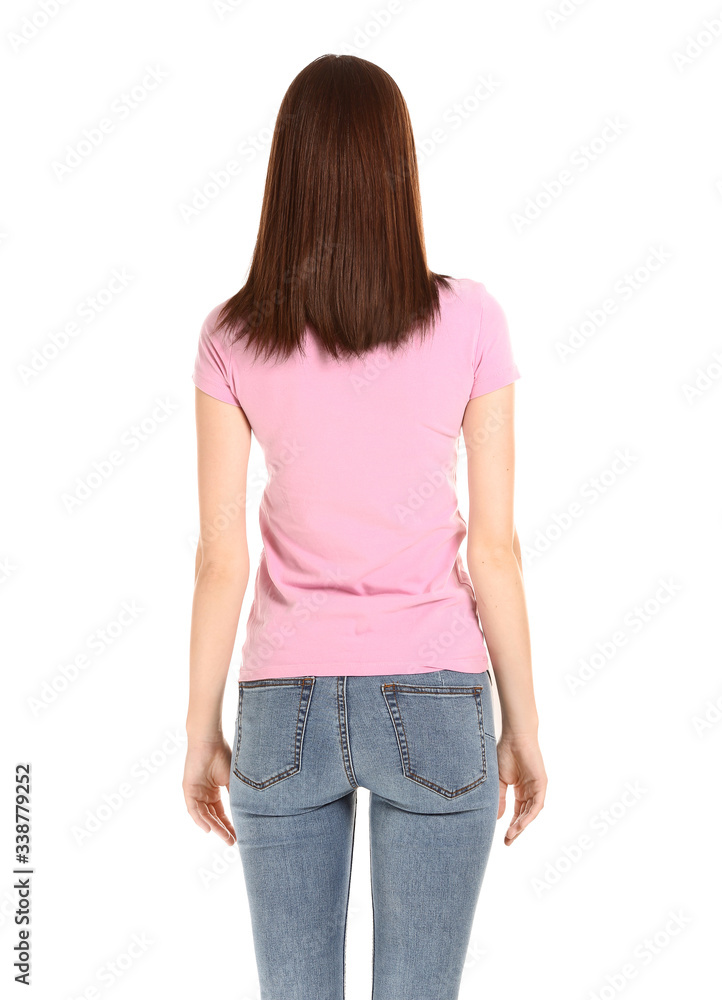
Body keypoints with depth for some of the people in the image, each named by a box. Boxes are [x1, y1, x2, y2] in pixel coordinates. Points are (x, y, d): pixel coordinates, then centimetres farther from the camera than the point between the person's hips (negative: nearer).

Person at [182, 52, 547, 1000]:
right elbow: (494, 549, -5)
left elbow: (221, 559, -4)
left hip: (286, 708, 1)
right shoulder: (468, 322, -8)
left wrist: (202, 733, 7)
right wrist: (523, 726, 5)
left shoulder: (232, 339, -6)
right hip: (433, 706, -1)